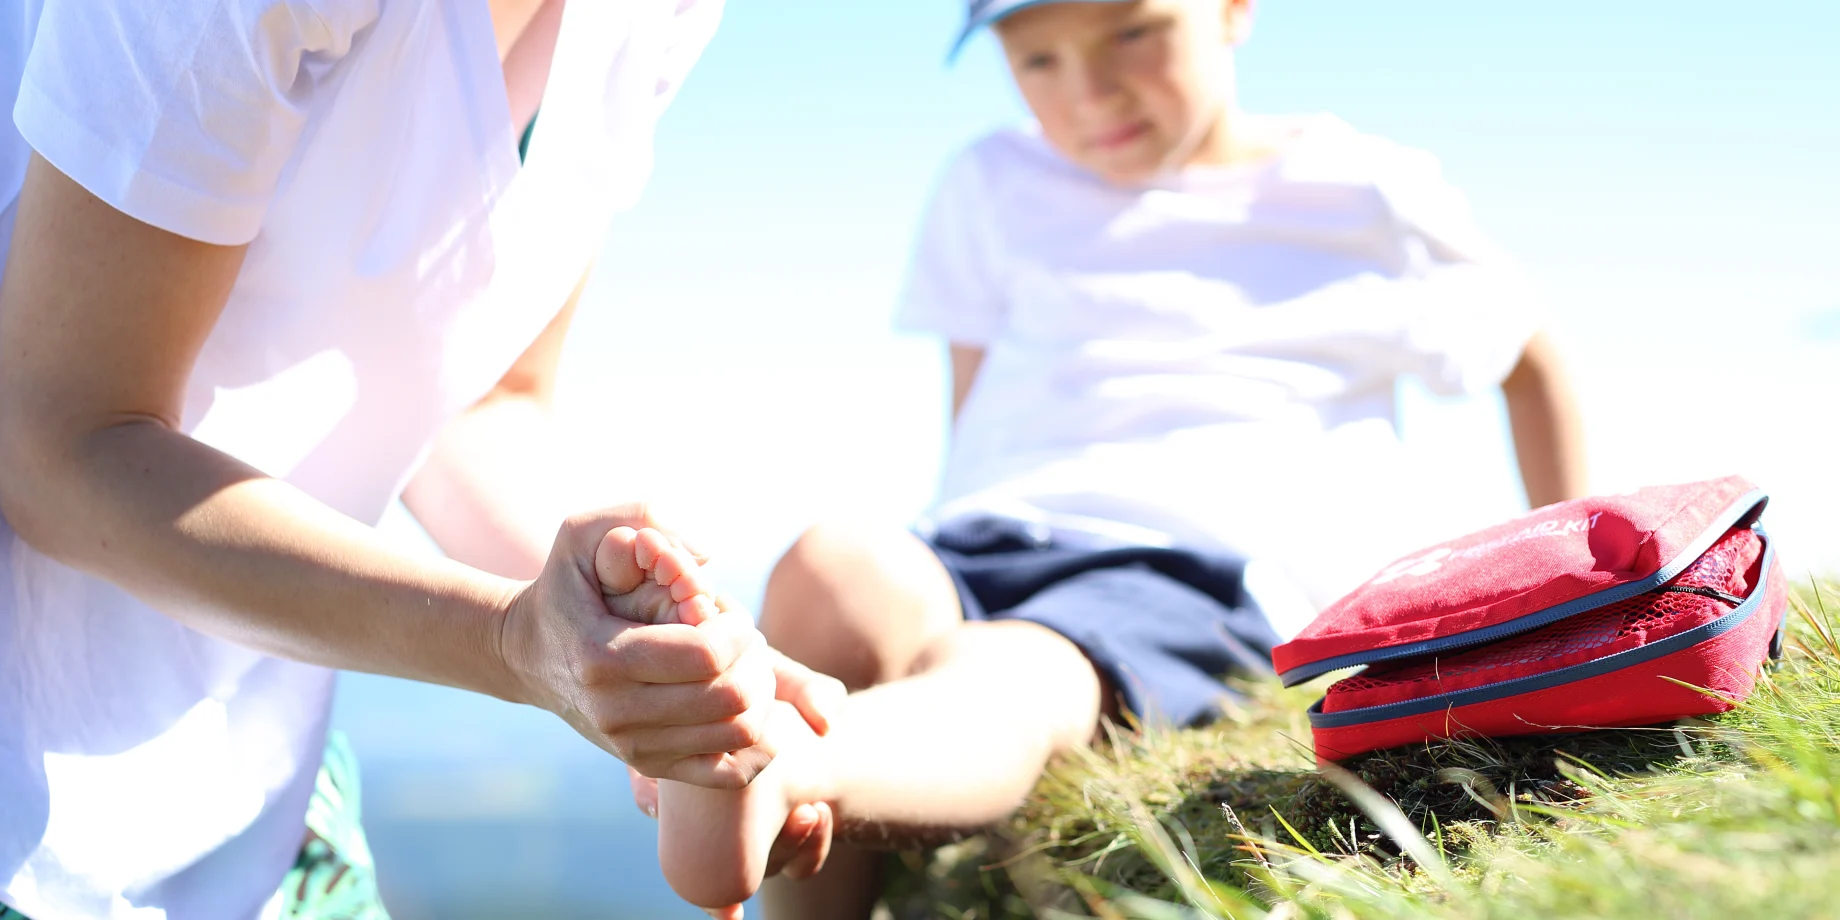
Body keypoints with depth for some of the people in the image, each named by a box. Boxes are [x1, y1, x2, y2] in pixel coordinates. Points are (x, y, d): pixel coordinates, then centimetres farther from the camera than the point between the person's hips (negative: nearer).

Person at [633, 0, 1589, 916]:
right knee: (836, 571, -34)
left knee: (1005, 674, -40)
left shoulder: (1366, 197, 14)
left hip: (1198, 572, -4)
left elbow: (1530, 359, 27)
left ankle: (788, 764, -70)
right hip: (982, 551, 4)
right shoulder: (994, 188, 21)